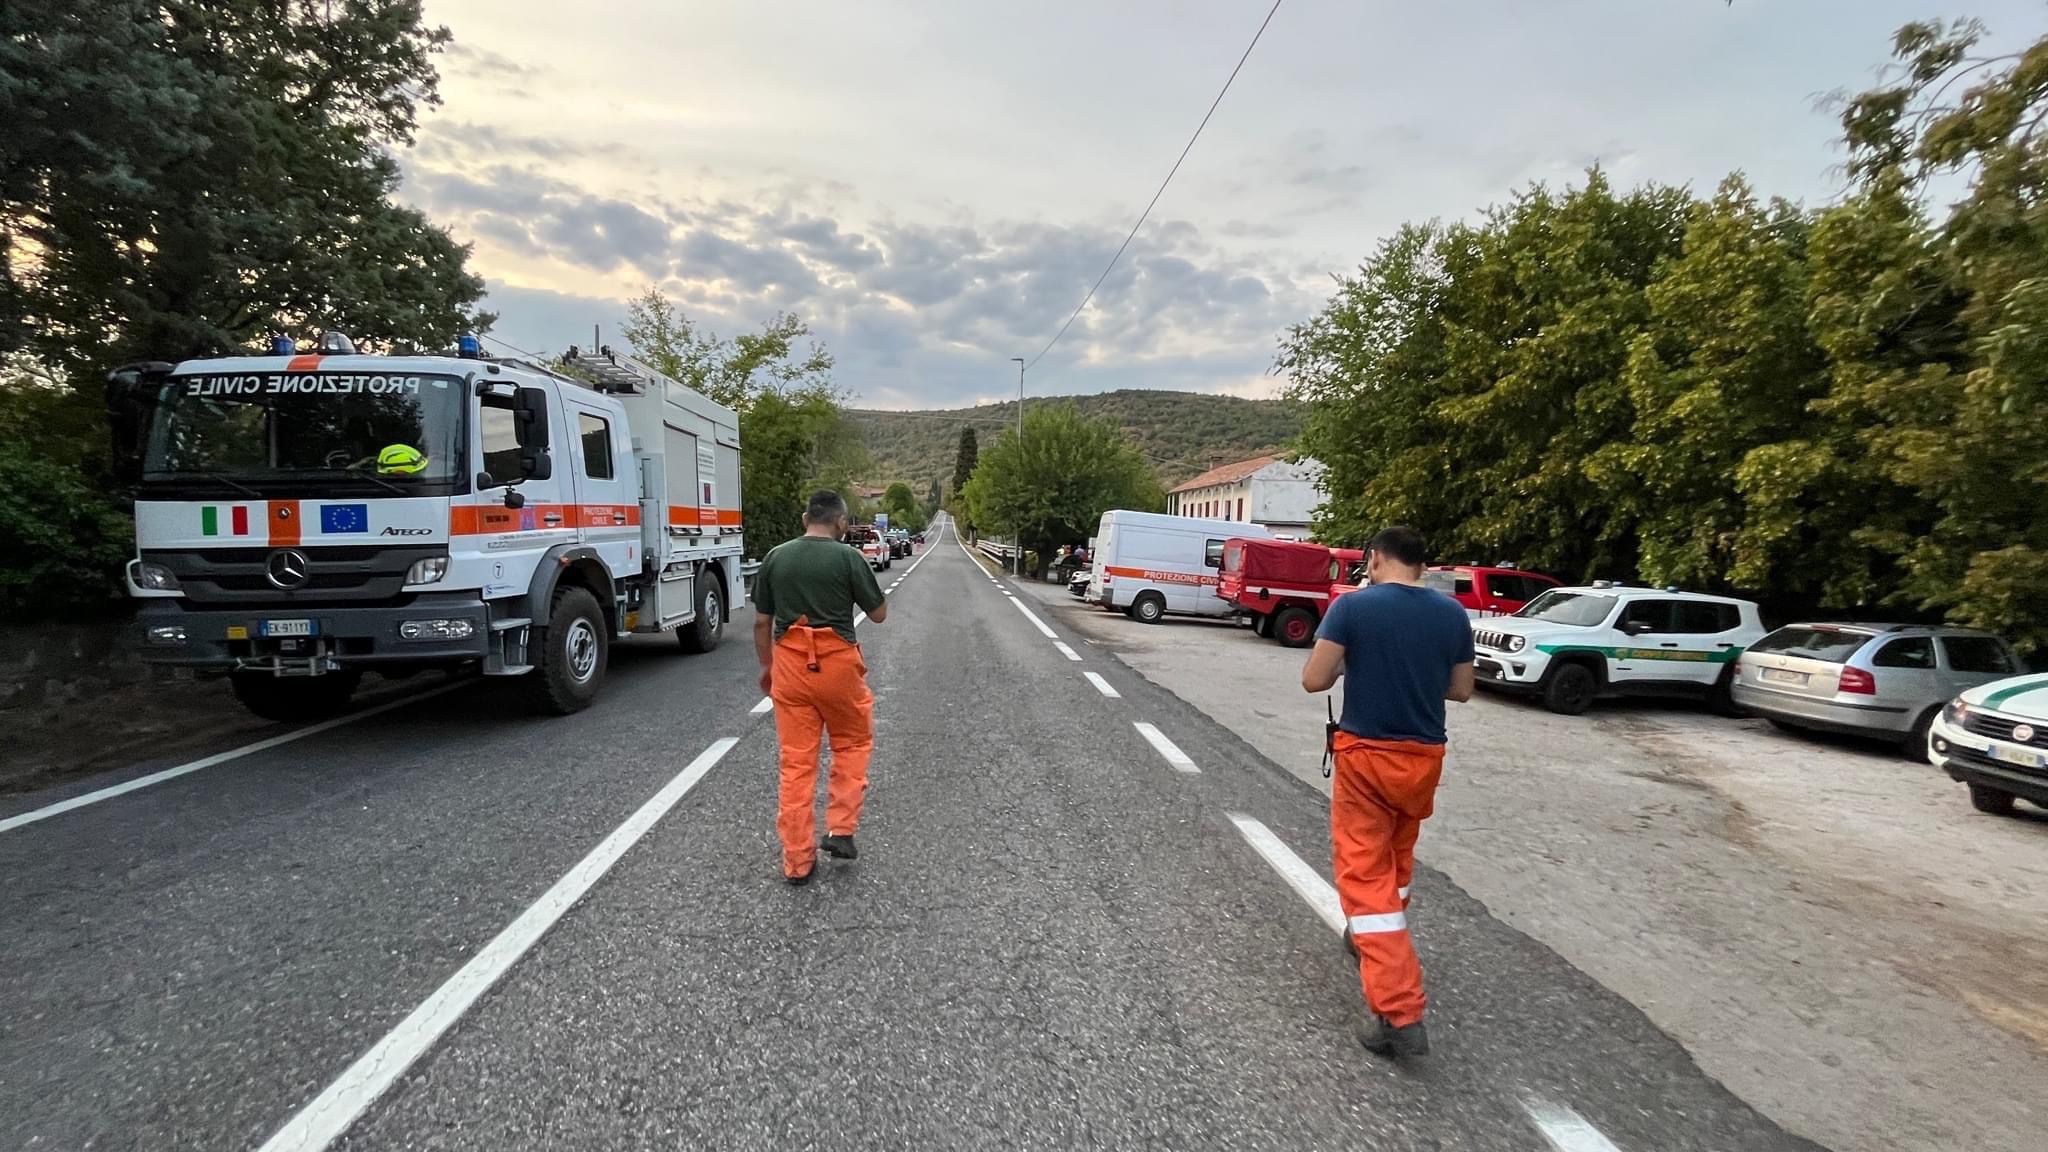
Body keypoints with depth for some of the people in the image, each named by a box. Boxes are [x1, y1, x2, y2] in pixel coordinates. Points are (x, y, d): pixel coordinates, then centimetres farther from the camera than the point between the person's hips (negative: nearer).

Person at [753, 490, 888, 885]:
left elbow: (761, 622, 8)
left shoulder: (774, 557, 3)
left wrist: (766, 666, 21)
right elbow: (879, 614, -1)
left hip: (790, 664, 3)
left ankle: (798, 860, 13)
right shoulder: (849, 557, -9)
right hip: (837, 663, -3)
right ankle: (840, 830, 14)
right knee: (853, 743, 21)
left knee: (796, 760, 9)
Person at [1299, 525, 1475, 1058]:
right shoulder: (1452, 614, 0)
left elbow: (1314, 679, -14)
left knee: (1365, 872, 1)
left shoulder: (1353, 606, -13)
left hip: (1365, 754, -5)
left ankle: (1399, 1013, -3)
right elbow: (1461, 690, 8)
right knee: (1397, 858, 26)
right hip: (1425, 756, 5)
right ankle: (1376, 938, 48)